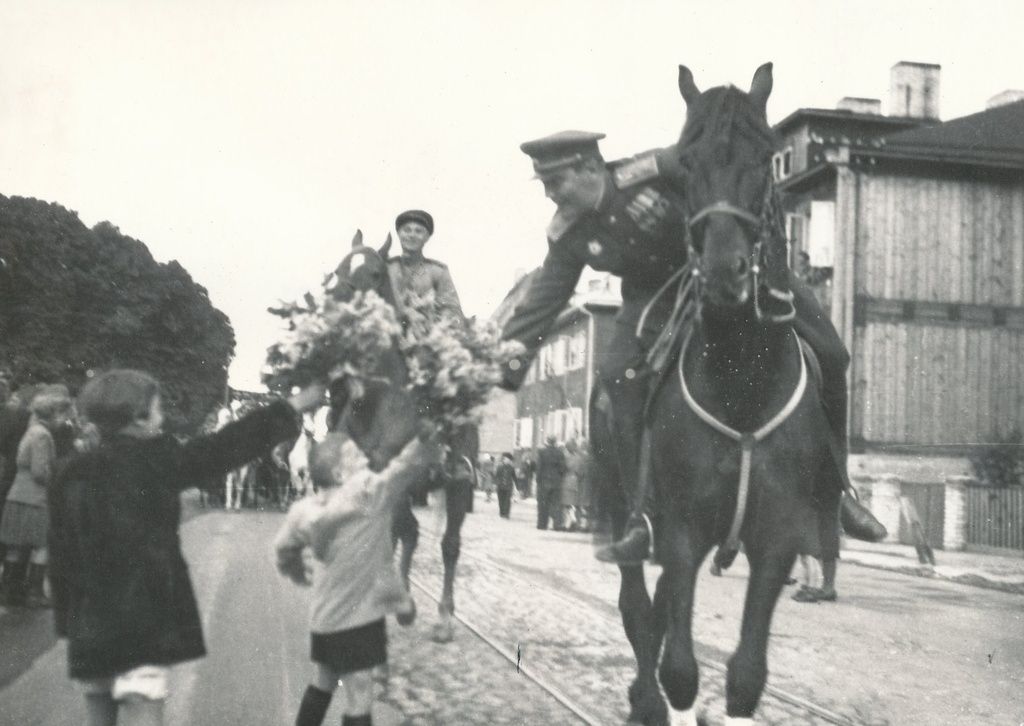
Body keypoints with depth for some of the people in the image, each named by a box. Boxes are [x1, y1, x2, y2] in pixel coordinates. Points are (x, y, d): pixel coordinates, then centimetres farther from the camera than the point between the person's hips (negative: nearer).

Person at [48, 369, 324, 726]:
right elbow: (226, 446, -5)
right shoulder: (154, 461, -9)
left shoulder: (71, 473, 6)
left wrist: (69, 623, 17)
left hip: (89, 630, 6)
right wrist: (295, 405, 3)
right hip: (144, 626, -6)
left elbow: (60, 556, 9)